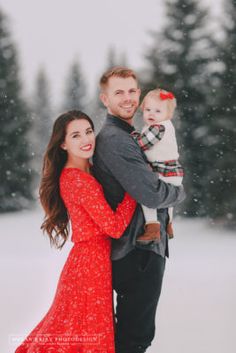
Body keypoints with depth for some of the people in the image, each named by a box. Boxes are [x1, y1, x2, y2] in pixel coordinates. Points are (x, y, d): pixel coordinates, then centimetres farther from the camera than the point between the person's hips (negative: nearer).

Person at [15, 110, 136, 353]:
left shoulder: (85, 171, 11)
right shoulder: (79, 180, -18)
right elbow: (114, 227, -19)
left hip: (85, 259, 9)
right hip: (92, 263, -9)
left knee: (68, 330, 17)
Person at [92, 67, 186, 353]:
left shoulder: (125, 136, 17)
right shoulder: (114, 140, -19)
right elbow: (153, 194, -24)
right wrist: (179, 191, -4)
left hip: (138, 249, 11)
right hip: (140, 252, -11)